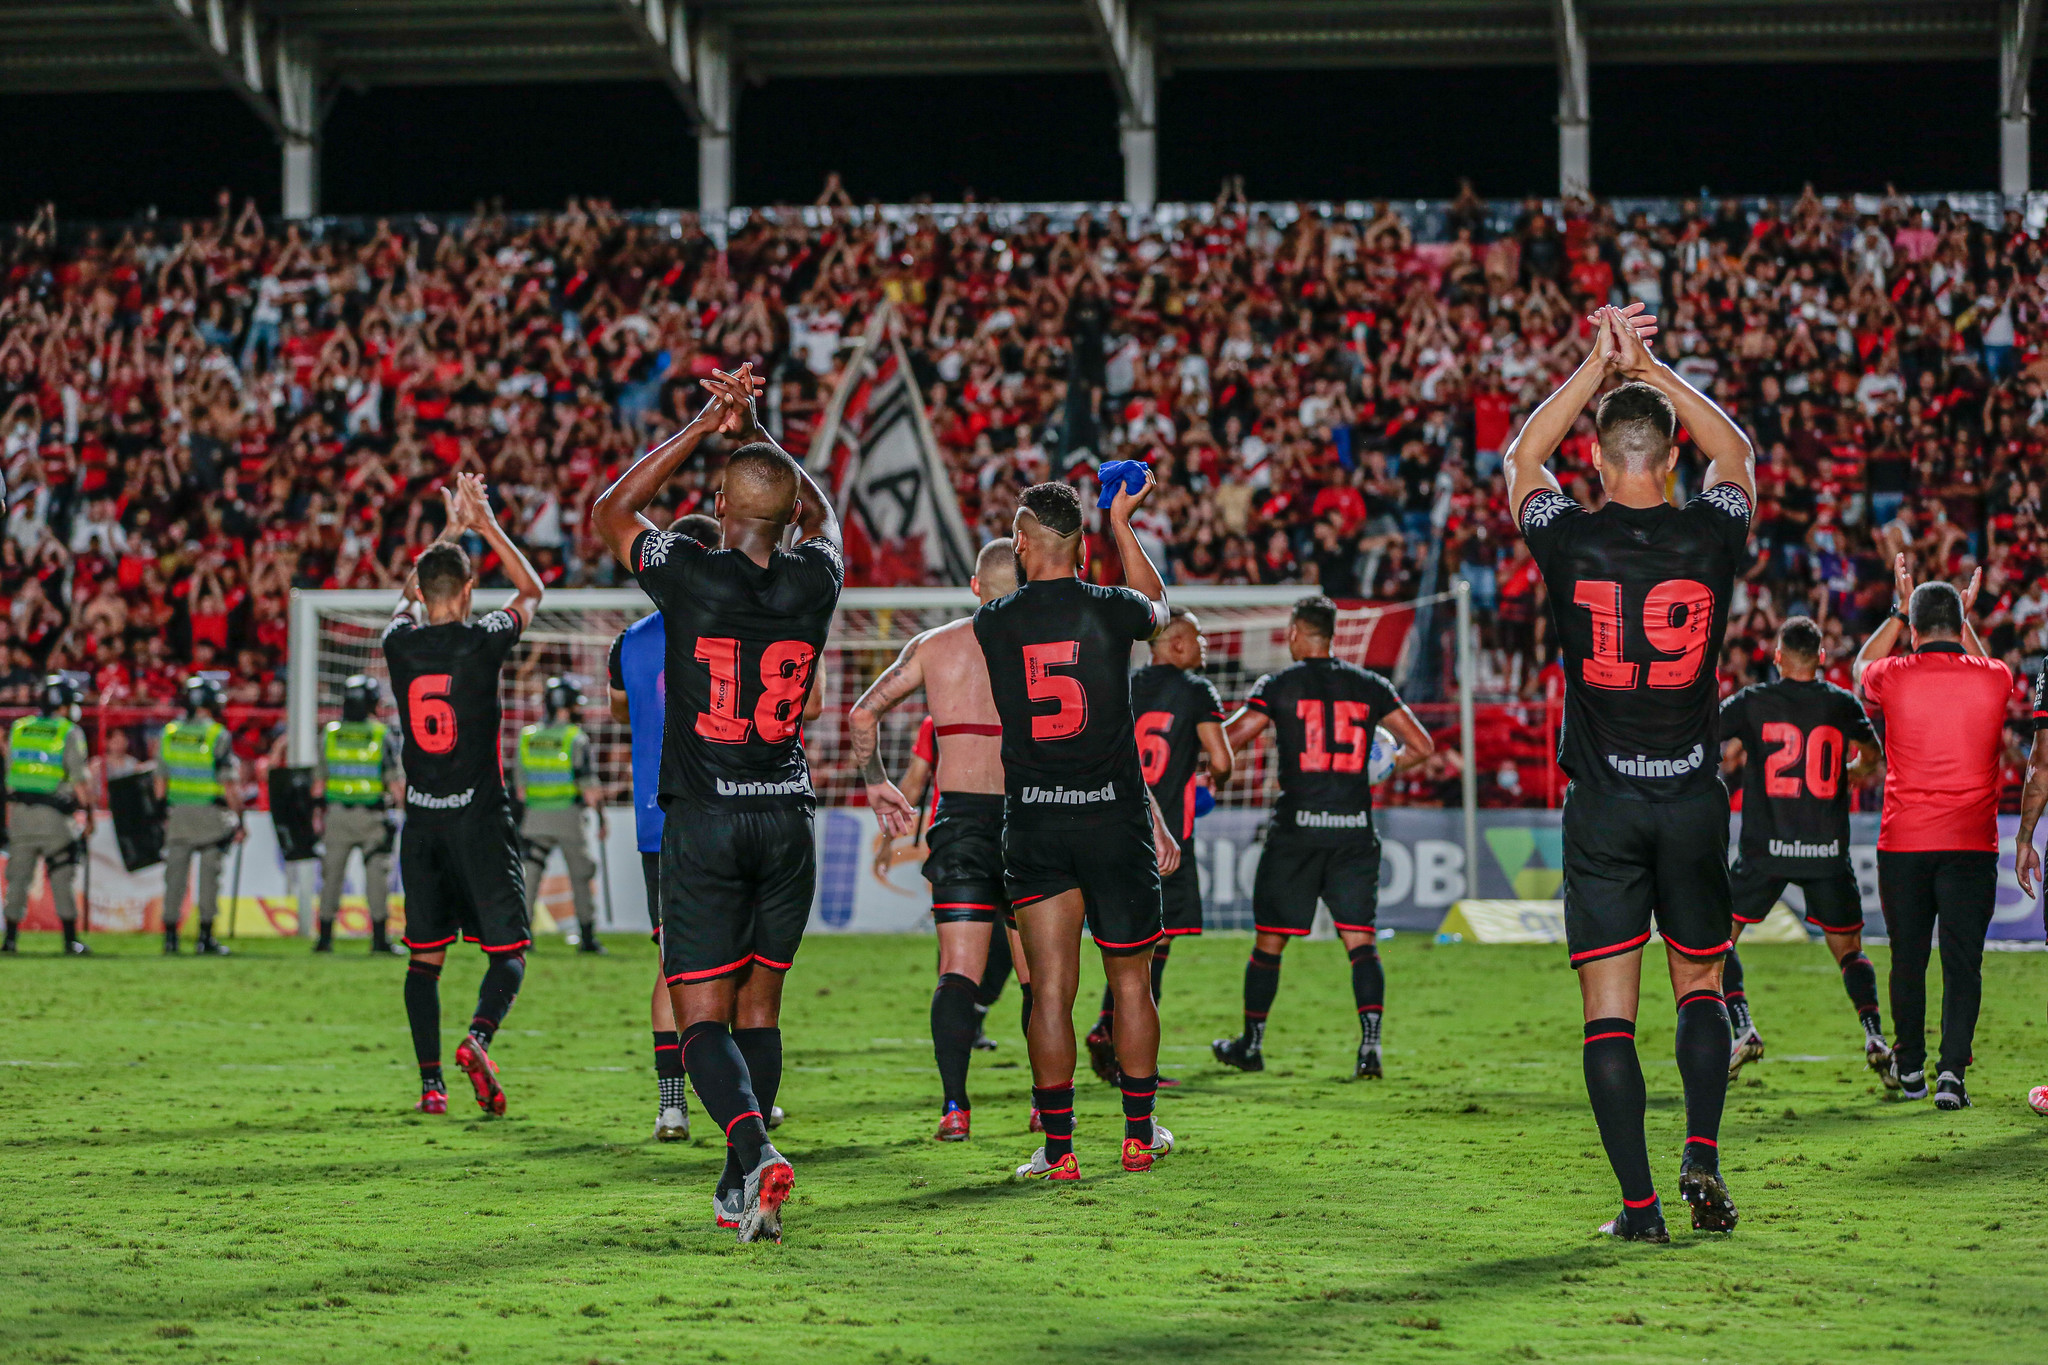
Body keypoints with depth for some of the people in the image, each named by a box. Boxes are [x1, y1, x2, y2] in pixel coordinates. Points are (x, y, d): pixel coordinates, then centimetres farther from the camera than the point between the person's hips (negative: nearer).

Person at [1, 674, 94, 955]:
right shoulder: (69, 733, -4)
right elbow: (80, 779, -8)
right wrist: (89, 814, -2)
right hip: (52, 815, -4)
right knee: (61, 879, 1)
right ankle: (71, 940, 0)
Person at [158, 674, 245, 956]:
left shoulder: (169, 733, 4)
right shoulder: (218, 736, -10)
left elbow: (160, 781, 10)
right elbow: (229, 784, -11)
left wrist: (162, 812, 20)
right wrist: (239, 819, -4)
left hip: (178, 813, 4)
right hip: (210, 814, -4)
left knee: (175, 874, 8)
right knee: (208, 875, 2)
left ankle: (170, 936, 8)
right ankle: (205, 938, 2)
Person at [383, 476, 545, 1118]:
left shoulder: (400, 643, -1)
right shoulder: (482, 641, -10)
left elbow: (409, 596, 24)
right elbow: (531, 590, 10)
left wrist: (450, 530, 28)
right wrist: (487, 525, 13)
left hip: (421, 823, 3)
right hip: (480, 818, -3)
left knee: (425, 957, 9)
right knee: (508, 949, 3)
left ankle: (431, 1082, 3)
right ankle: (478, 1036, -23)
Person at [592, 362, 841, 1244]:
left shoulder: (690, 575, -10)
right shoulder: (813, 582, -2)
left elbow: (609, 513, 10)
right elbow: (821, 515, 24)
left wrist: (706, 427, 10)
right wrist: (754, 432, 17)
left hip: (703, 823, -3)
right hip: (788, 817, 3)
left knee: (703, 1019, -4)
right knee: (758, 1007, 13)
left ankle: (755, 1150, -27)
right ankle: (739, 1187, 13)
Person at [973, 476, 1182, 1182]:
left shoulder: (993, 623, -2)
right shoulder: (1109, 611, -5)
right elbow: (1158, 607, 20)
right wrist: (1122, 524, 30)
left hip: (1032, 823, 1)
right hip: (1114, 814, -1)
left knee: (1050, 989, 0)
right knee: (1130, 979, 12)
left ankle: (1058, 1149, -1)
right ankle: (1139, 1134, 18)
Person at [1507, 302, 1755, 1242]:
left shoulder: (1570, 541, -7)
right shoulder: (1710, 538, -4)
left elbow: (1521, 458, 15)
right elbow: (1737, 453, 19)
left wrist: (1598, 366, 15)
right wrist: (1653, 371, 18)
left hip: (1602, 809, -1)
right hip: (1694, 804, 1)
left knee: (1609, 1009, 0)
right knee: (1699, 986, 17)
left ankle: (1639, 1202, -5)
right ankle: (1702, 1153, -1)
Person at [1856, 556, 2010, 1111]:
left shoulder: (1894, 678, -3)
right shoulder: (1994, 680, -1)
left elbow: (1863, 666, 23)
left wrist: (1901, 611, 26)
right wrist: (1964, 616, 31)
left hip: (1903, 845, 0)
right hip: (1972, 844, 0)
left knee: (1908, 960, 13)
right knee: (1962, 962, 0)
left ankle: (1910, 1067, 26)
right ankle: (1952, 1071, -11)